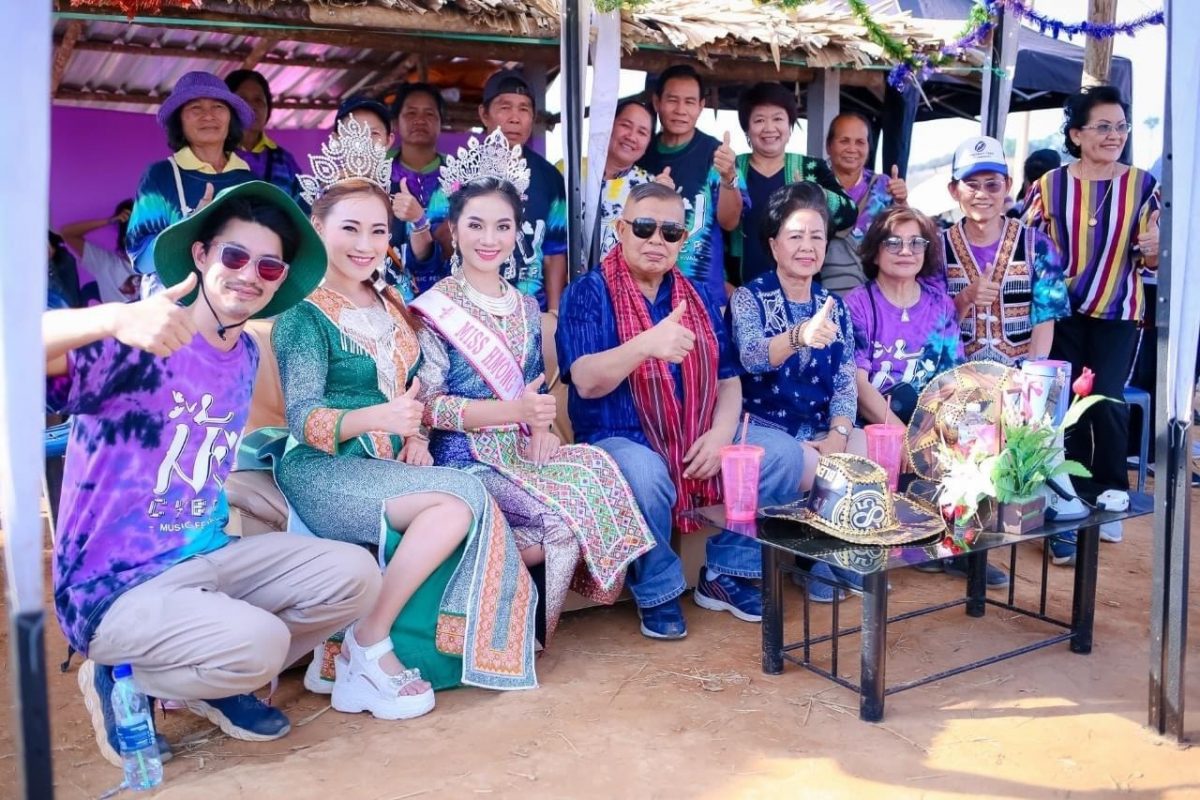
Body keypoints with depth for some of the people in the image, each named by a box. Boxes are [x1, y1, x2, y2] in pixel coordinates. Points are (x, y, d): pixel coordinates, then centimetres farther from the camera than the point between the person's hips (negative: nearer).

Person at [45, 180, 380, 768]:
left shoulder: (246, 356, 5)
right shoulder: (132, 346, -18)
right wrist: (116, 318, -54)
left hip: (207, 558, 7)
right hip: (114, 588, -7)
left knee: (353, 577, -4)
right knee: (259, 642, -30)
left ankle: (215, 684, 12)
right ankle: (120, 681, 1)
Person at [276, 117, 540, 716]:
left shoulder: (392, 305, 15)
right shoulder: (305, 313, -6)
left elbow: (414, 387, 20)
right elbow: (303, 419, -15)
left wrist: (417, 436, -1)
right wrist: (377, 418, -33)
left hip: (388, 466, 7)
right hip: (322, 471, -7)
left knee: (466, 510, -22)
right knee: (461, 498, -28)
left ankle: (359, 659, -12)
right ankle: (368, 645, -15)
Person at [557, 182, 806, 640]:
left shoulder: (698, 299, 13)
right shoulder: (587, 294, -4)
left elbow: (728, 380, 12)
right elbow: (586, 381, -19)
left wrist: (721, 434, -10)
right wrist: (645, 345, -38)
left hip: (699, 441, 6)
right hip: (619, 439, -5)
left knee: (782, 452, -11)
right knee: (645, 473, -38)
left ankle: (725, 573, 4)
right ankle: (657, 593, -10)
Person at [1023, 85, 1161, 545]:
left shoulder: (1143, 185, -3)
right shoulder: (1049, 186, -3)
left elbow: (1150, 263, 1)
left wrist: (1152, 249, -21)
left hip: (1118, 314, -1)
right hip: (1062, 312, 1)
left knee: (1107, 400, -9)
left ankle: (1110, 497, 11)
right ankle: (1075, 496, 22)